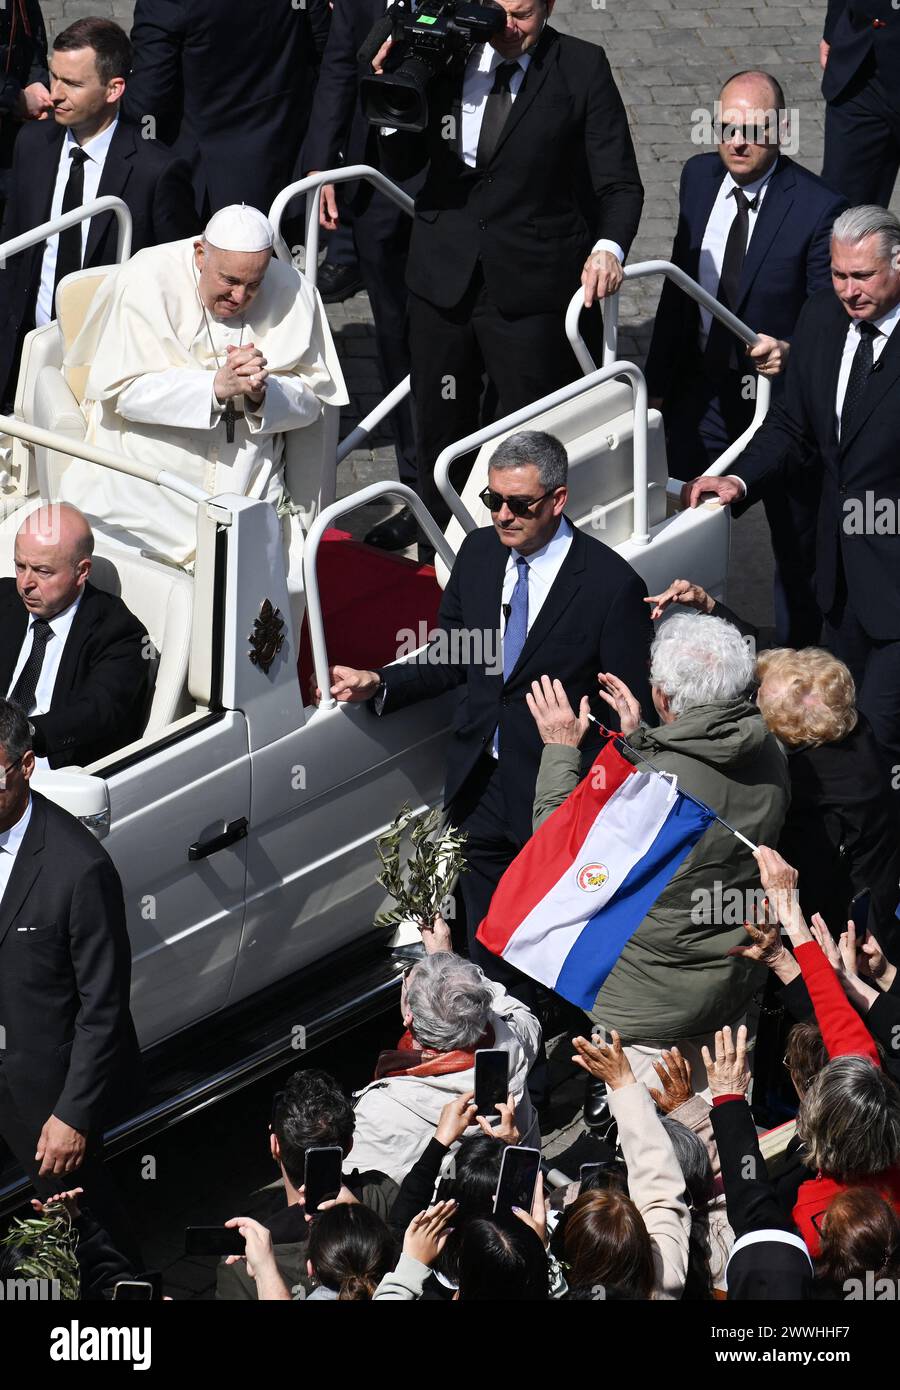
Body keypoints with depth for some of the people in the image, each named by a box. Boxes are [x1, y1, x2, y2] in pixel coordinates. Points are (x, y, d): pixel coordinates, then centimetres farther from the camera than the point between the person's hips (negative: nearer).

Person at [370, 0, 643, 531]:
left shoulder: (582, 68, -8)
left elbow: (619, 182, -8)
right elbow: (401, 165, 6)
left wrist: (610, 247, -27)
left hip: (532, 287, -4)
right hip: (444, 276, 4)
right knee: (440, 428, 17)